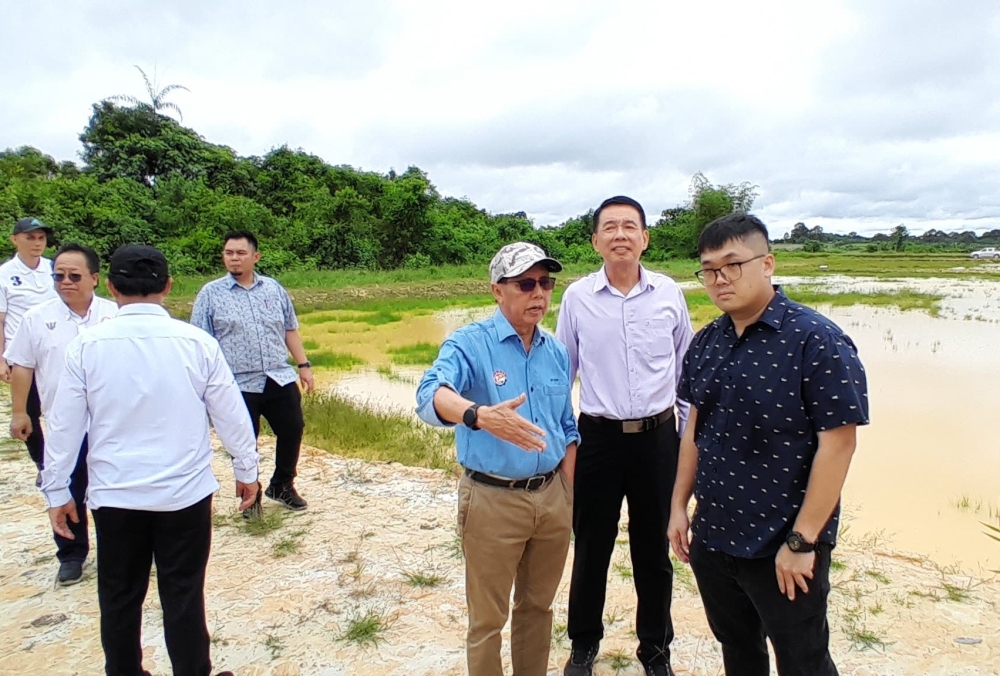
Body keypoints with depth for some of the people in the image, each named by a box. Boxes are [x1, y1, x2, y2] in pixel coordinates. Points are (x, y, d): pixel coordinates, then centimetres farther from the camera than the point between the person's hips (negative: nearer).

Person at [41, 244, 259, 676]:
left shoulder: (86, 345, -8)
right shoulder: (197, 342, -10)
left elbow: (64, 424, -2)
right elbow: (231, 414, -5)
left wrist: (56, 490, 11)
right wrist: (246, 471, 9)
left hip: (113, 495, 1)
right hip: (185, 492, -1)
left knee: (119, 595, 18)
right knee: (183, 593, 11)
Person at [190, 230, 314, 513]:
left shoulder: (274, 288, 8)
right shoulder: (210, 294, -2)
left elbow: (290, 330, 13)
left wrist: (303, 365, 8)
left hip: (280, 379, 3)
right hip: (239, 385, -3)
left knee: (292, 430, 9)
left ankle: (282, 485, 32)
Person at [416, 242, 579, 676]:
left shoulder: (556, 352, 6)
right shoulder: (469, 344, -13)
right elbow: (431, 395, -33)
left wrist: (566, 491, 10)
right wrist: (481, 415, -52)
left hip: (552, 497, 5)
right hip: (493, 500, -5)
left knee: (538, 607, 21)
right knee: (488, 619, 10)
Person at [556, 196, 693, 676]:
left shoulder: (669, 293, -1)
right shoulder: (577, 297, -3)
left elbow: (686, 367, 9)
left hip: (658, 437, 1)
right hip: (598, 438, 0)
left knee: (653, 549, 15)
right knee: (591, 547, 13)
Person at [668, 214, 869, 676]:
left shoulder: (817, 340, -17)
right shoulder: (705, 343, 3)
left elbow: (837, 443, -18)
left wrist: (802, 541, -17)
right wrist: (679, 504, 10)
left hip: (783, 550, -5)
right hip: (711, 538, 6)